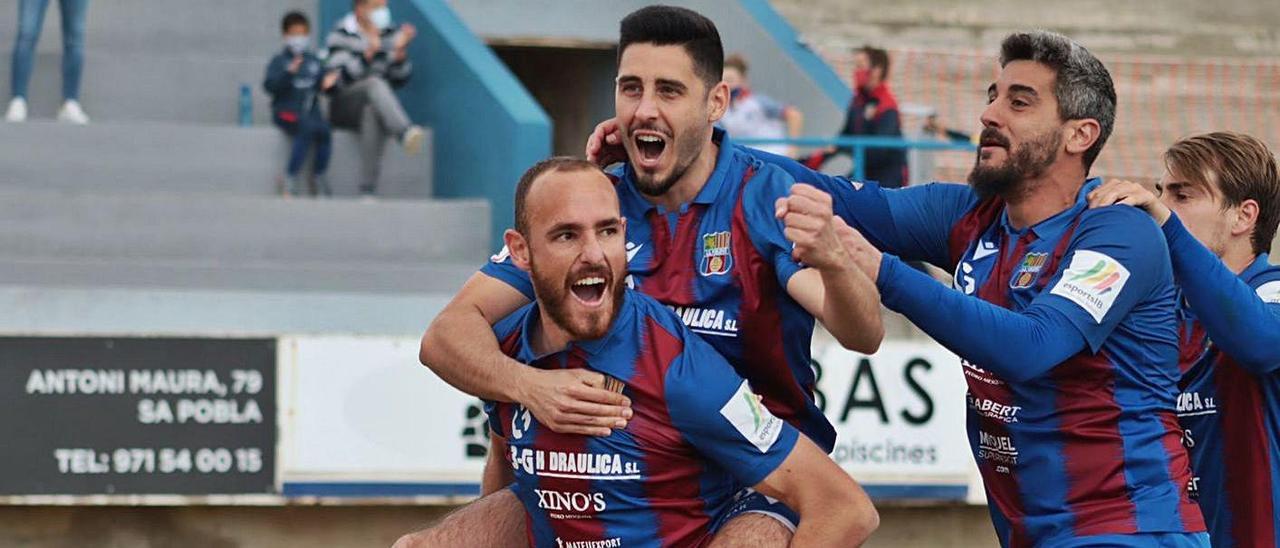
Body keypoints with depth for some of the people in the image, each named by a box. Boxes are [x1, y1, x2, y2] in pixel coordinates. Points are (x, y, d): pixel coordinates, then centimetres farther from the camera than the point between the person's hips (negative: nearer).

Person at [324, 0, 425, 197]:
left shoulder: (390, 34, 9)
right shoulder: (340, 36, -4)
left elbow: (399, 79, 4)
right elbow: (343, 77, -17)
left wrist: (400, 51, -13)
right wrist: (368, 53, -30)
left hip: (378, 103, 2)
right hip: (344, 105, -2)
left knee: (372, 112, -36)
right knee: (374, 83, -34)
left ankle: (368, 192, -42)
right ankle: (405, 132, -60)